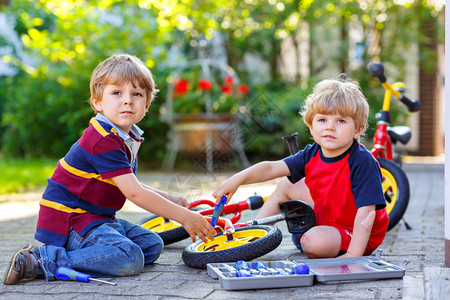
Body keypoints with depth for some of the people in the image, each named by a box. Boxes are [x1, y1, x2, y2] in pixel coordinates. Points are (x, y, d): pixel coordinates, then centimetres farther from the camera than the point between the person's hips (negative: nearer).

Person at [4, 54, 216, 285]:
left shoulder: (125, 137, 11)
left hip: (96, 219, 10)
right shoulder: (103, 141, -22)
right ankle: (41, 261, -23)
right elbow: (133, 193, -25)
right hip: (68, 220, -10)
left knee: (152, 245, 8)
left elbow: (131, 186, 22)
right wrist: (183, 216, -22)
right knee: (130, 259, -27)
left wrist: (170, 200, 13)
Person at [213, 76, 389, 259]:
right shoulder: (313, 154, -7)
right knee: (286, 184, 11)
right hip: (327, 215, 7)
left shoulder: (363, 162, -29)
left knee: (314, 241, -34)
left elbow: (366, 212, -33)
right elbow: (271, 168, -7)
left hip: (355, 236, -7)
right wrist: (238, 179, -22)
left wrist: (353, 255, -38)